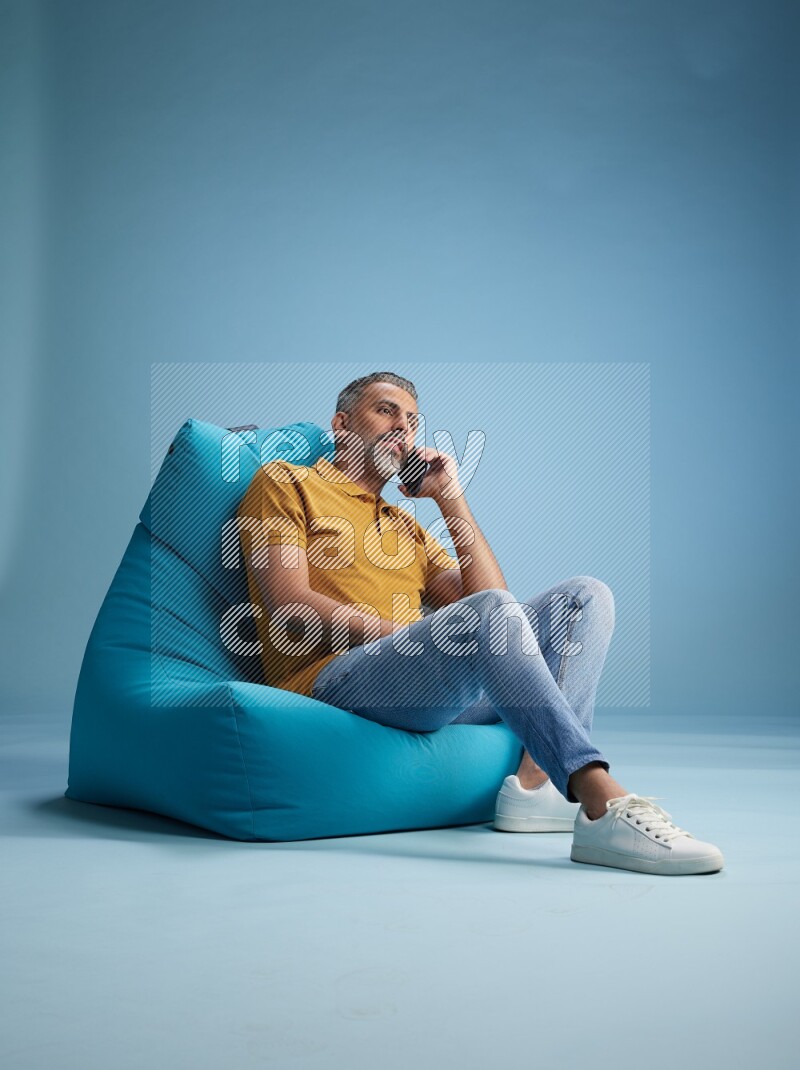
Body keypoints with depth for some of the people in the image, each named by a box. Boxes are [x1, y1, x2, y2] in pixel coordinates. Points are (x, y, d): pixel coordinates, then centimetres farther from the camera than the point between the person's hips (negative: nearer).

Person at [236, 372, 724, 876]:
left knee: (585, 597, -3)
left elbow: (489, 593, 16)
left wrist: (452, 499, 15)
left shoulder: (407, 525, 32)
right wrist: (403, 634, -10)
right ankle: (605, 806, -42)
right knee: (489, 610, -33)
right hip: (335, 679, -7)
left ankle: (537, 782, -23)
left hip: (437, 692, 7)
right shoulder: (284, 482, 14)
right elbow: (290, 610, -3)